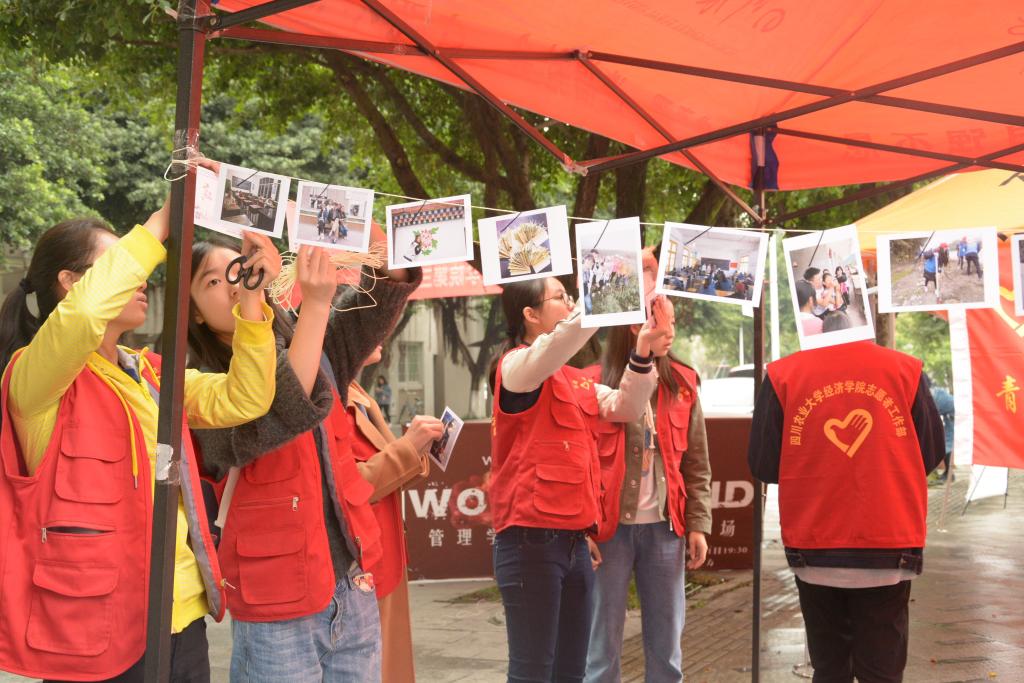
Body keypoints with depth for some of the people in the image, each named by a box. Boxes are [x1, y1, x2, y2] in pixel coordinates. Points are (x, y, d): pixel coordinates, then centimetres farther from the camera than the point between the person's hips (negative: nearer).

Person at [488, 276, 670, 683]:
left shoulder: (574, 379, 18)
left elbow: (625, 407, 15)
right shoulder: (517, 365, -9)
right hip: (532, 539, -8)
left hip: (573, 539, 9)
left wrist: (643, 348, 1)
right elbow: (570, 333, -27)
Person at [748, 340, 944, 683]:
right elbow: (930, 455, 3)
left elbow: (763, 466, -3)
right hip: (889, 548, 0)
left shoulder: (782, 375, -7)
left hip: (815, 552, 0)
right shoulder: (906, 370, -5)